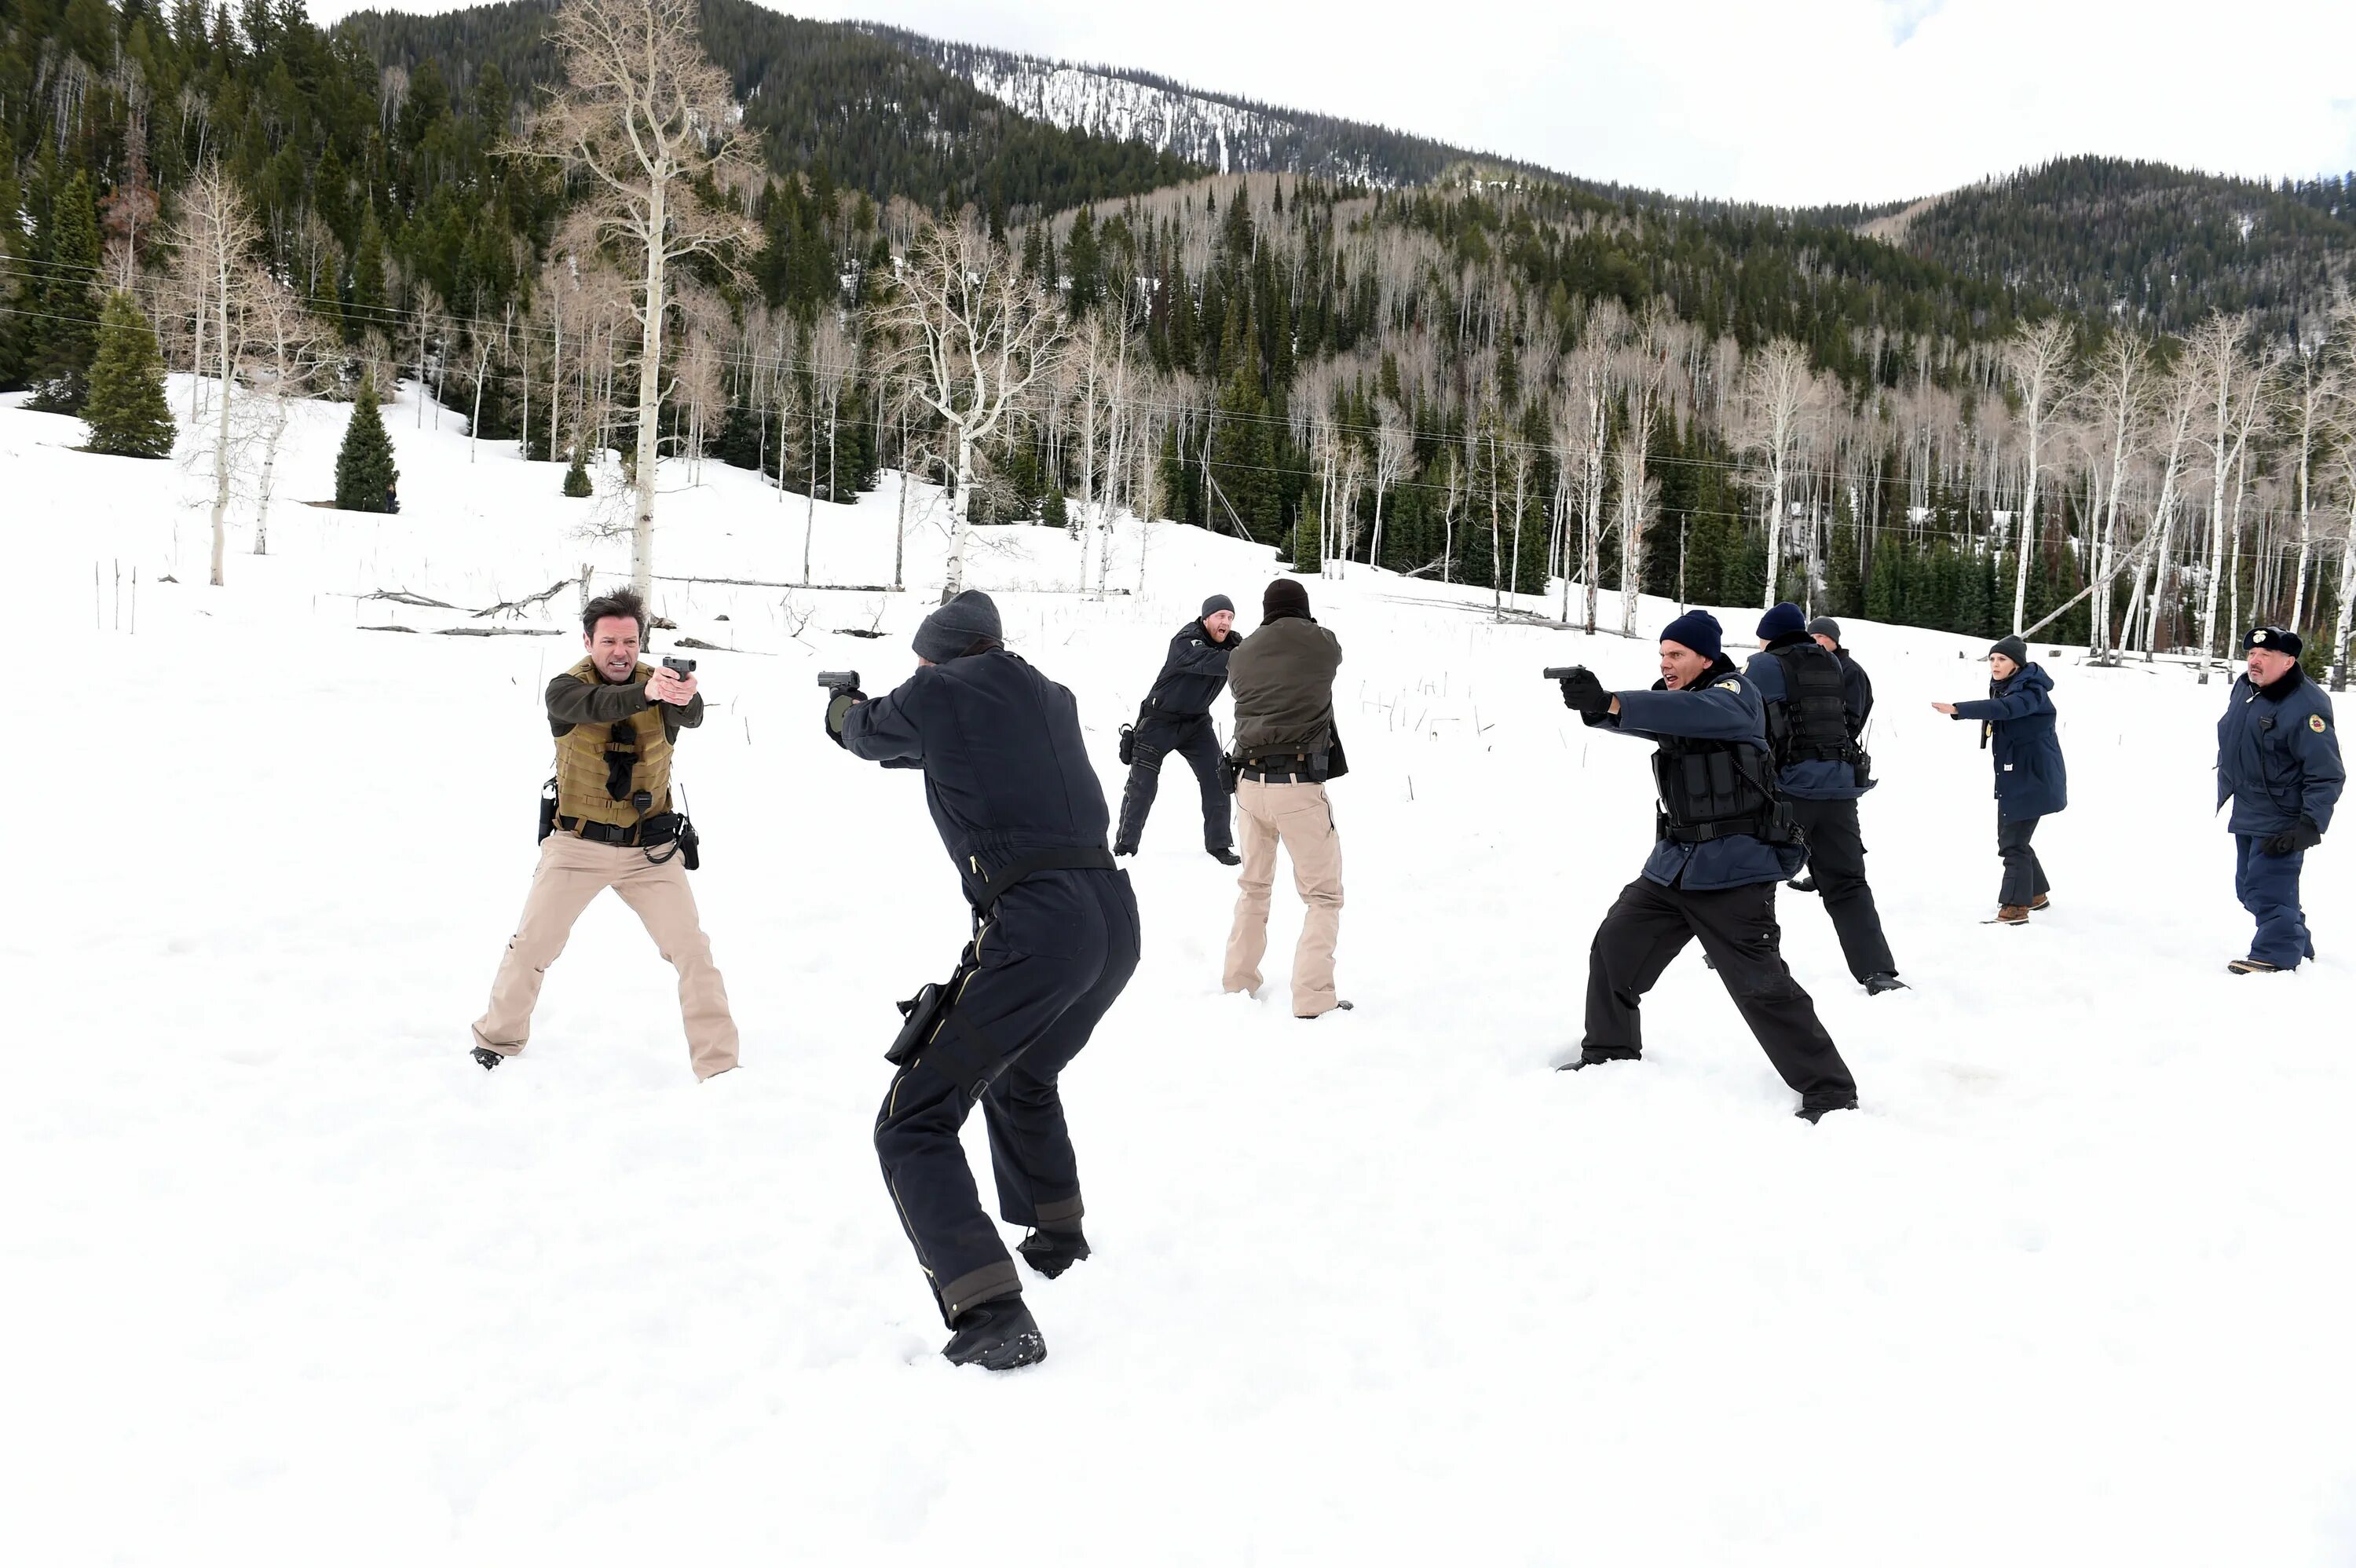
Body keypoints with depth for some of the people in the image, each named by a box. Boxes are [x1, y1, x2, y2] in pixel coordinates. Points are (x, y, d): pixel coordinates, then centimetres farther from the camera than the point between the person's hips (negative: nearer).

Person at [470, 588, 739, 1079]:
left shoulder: (660, 685, -7)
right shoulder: (565, 689, -11)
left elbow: (692, 717, -29)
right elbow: (596, 705, -35)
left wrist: (686, 699, -54)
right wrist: (647, 693, -55)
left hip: (649, 849, 1)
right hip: (577, 845, 0)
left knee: (692, 950, -4)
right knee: (530, 947, 8)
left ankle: (719, 1065, 4)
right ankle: (498, 1039, 31)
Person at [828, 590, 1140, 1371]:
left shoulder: (934, 693, 3)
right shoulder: (1051, 696, 18)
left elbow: (868, 736, 24)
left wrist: (845, 709, 47)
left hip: (1032, 928, -7)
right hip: (1117, 918, 7)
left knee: (913, 1125, -1)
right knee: (1024, 1081, 34)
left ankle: (992, 1317, -14)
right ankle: (1056, 1240, 48)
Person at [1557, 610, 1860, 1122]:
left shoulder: (1734, 693, -9)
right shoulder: (1669, 701, 14)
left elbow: (1690, 712, -29)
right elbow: (1628, 716, -2)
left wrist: (1607, 703, -42)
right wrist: (1591, 702, -25)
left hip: (1733, 868, -8)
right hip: (1675, 862, 8)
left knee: (1760, 984, -9)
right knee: (1613, 948, 9)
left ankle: (1830, 1091, 0)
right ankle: (1609, 1054, 27)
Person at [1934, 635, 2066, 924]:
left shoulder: (2030, 691, -19)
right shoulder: (2002, 687, 10)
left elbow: (2003, 708, -38)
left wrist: (1957, 710, -48)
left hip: (2033, 777, -10)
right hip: (2012, 776, 10)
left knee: (2013, 843, -12)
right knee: (2011, 838, 18)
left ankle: (2015, 908, -10)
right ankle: (2037, 894, 34)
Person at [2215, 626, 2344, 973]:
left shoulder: (2307, 706, -20)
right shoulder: (2244, 688, 6)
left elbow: (2327, 776, -19)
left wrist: (2311, 825, -23)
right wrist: (2226, 795, 26)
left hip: (2281, 823, -9)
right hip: (2245, 815, 9)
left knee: (2267, 890, -11)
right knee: (2250, 888, 17)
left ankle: (2276, 955, 2)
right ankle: (2297, 944, 33)